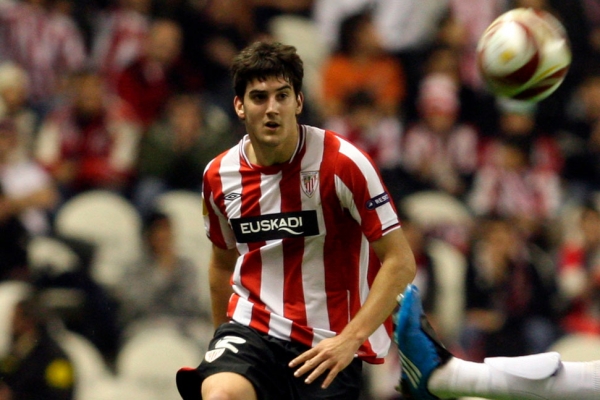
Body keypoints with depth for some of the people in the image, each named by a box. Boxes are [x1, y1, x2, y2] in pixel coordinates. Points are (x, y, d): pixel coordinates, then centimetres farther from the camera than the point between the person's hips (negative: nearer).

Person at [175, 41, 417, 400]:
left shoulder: (342, 163, -10)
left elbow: (400, 261, -10)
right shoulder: (219, 176, 3)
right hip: (251, 328, 2)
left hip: (329, 344, -2)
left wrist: (350, 339, -18)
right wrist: (222, 337, 26)